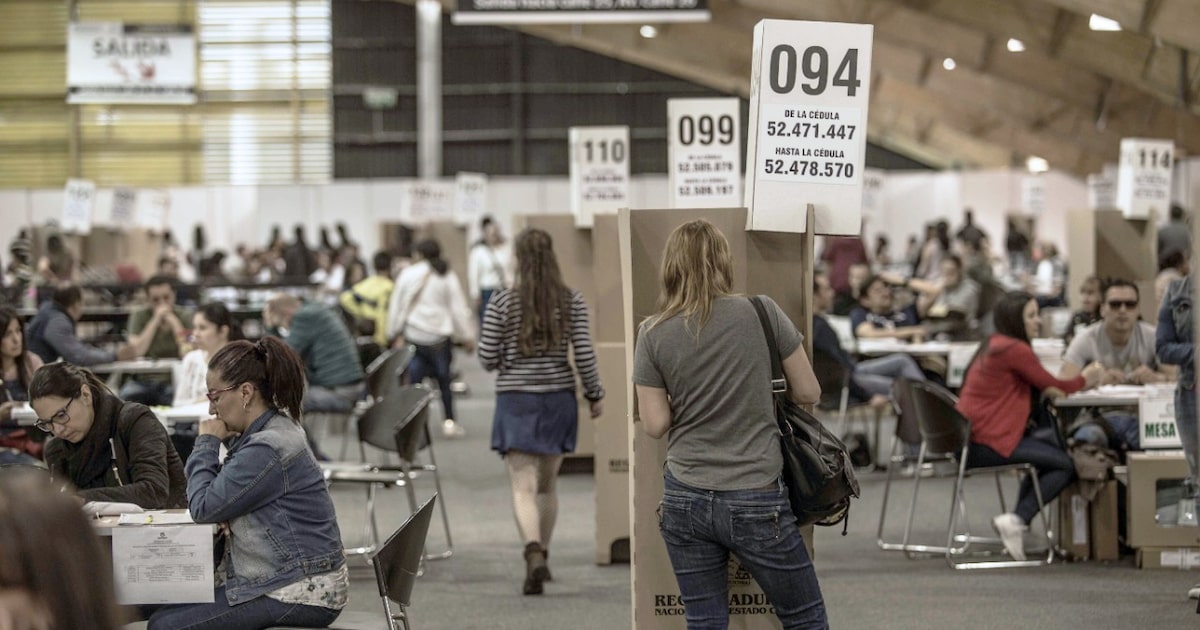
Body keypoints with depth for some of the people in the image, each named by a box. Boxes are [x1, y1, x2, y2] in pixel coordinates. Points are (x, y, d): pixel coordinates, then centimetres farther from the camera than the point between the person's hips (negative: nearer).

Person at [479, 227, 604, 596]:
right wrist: (595, 395, 8)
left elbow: (488, 358, -5)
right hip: (559, 399, 3)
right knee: (547, 484, 19)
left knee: (524, 487, -7)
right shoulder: (571, 301, -2)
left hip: (516, 400, -3)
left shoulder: (502, 303, -7)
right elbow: (584, 354, -4)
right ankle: (541, 555, 29)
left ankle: (534, 554, -28)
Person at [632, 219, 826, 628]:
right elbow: (809, 393, 0)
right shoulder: (762, 313, -7)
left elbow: (654, 425, -2)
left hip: (684, 499, 2)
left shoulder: (654, 334, -3)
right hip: (755, 502, -2)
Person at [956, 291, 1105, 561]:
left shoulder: (994, 344, 17)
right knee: (1066, 465, -7)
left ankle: (1018, 521, 15)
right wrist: (1085, 379, 14)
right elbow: (1053, 385, -4)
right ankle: (1016, 520, -11)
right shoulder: (1015, 349, -13)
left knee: (1050, 453, 24)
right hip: (988, 443, -10)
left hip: (970, 438, 10)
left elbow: (1039, 386, 20)